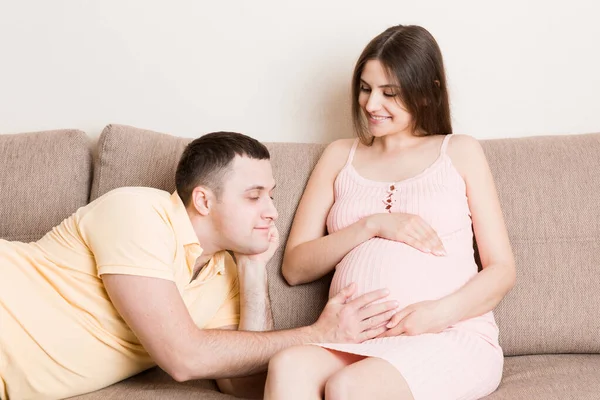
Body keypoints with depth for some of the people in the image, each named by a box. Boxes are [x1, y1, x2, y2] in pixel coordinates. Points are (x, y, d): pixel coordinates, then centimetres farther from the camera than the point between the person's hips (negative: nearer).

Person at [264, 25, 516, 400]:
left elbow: (502, 270, 7)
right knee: (288, 366, -33)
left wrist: (441, 312, -13)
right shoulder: (341, 155, 21)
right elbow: (295, 267, 12)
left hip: (453, 336, -2)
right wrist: (372, 225, -4)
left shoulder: (460, 152, 14)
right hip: (356, 338, 3)